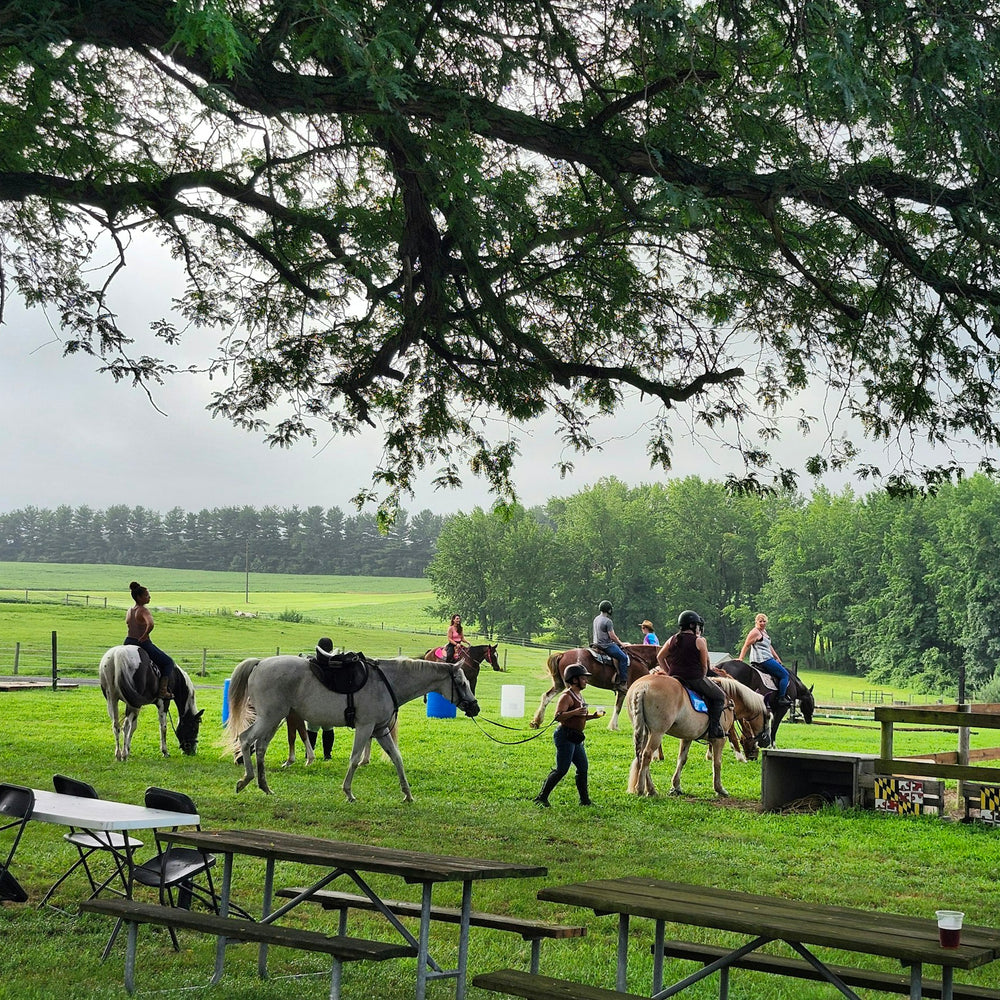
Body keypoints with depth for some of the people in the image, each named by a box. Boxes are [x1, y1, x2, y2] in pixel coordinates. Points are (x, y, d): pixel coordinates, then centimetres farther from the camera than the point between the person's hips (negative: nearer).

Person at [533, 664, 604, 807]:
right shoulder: (567, 696, -14)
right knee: (561, 769, -9)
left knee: (583, 768, 10)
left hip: (575, 738, 10)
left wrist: (592, 716, 10)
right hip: (565, 736, -10)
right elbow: (558, 716, -24)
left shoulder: (579, 695, 16)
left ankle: (584, 800, 19)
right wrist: (574, 712, -36)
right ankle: (542, 797, -2)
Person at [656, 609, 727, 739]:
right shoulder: (699, 641, -7)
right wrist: (703, 678, 9)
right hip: (695, 678, -6)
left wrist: (669, 673, 15)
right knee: (719, 696, 10)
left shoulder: (672, 639, 9)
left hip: (674, 677, 6)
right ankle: (714, 727, -2)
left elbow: (659, 657, 12)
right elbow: (704, 665, -5)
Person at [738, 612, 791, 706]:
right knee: (784, 674, -10)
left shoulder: (764, 631, 18)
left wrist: (777, 658, 25)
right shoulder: (755, 632, -11)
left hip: (768, 659, 11)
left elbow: (769, 646, 26)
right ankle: (781, 698, -11)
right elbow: (746, 646, -14)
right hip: (762, 660, -11)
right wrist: (740, 659, -20)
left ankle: (784, 695, 18)